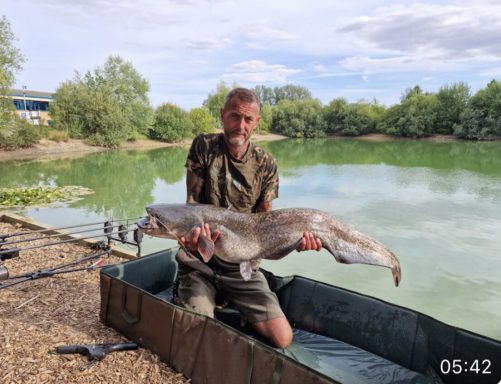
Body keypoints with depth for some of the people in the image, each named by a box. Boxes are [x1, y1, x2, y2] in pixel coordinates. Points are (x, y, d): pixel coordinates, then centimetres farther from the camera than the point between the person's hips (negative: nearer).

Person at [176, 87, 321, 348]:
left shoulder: (266, 164, -1)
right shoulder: (204, 146, -5)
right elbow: (192, 200, -8)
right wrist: (192, 230, -31)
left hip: (243, 267, 2)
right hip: (200, 261, -1)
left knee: (282, 339, -5)